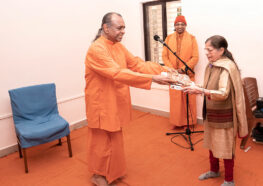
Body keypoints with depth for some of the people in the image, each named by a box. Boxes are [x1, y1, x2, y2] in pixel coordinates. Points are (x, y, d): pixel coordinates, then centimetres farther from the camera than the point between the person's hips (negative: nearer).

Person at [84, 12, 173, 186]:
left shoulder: (119, 46, 6)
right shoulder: (96, 49, -23)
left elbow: (137, 64, 2)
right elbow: (118, 73, -32)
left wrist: (162, 69, -12)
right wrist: (153, 78, -35)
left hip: (115, 102, 8)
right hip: (102, 103, -8)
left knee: (114, 138, 21)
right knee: (103, 139, 7)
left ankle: (111, 170, 42)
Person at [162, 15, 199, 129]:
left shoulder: (191, 38, 0)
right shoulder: (169, 38, 7)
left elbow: (195, 57, -4)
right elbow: (165, 56, 5)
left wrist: (183, 69, -13)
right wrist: (172, 69, -7)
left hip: (187, 74, -1)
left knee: (188, 99, 3)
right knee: (175, 99, 5)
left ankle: (189, 122, 18)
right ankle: (176, 122, 18)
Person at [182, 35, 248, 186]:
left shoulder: (227, 67, -19)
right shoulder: (211, 65, 6)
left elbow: (223, 94, -28)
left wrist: (200, 90, -38)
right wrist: (197, 89, -4)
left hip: (223, 115, -8)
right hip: (211, 112, 8)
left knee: (225, 146, 5)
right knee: (211, 143, 19)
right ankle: (214, 170, 41)